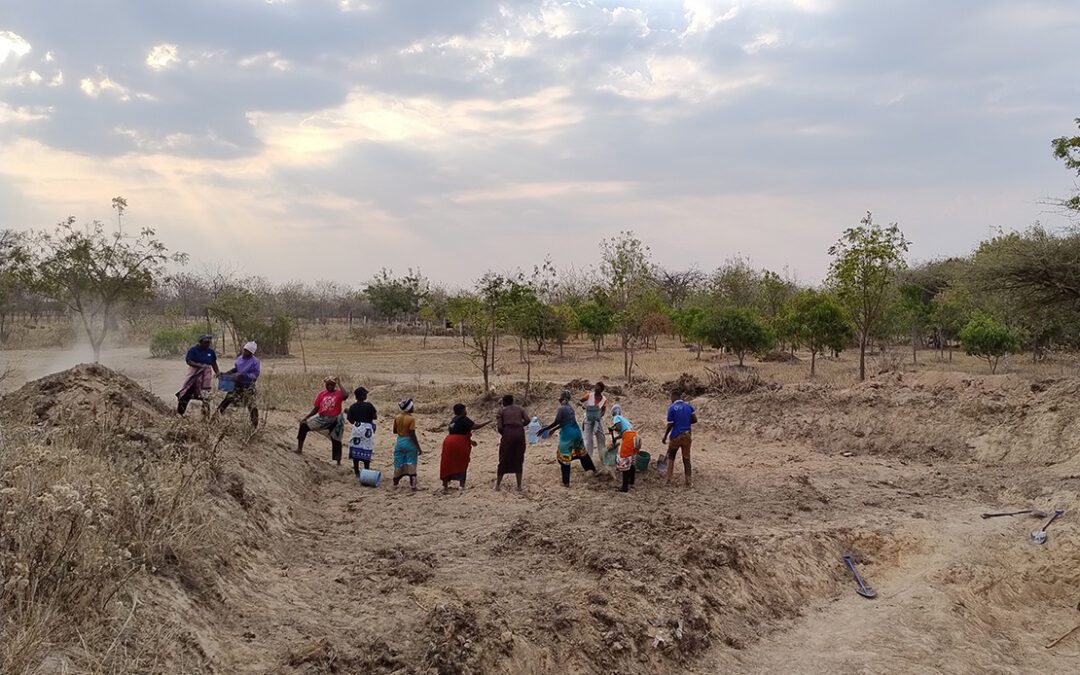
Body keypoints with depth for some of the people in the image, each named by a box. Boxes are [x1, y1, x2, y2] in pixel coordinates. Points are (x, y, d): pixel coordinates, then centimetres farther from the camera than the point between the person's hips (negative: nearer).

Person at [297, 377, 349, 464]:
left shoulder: (338, 393, -7)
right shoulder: (322, 394, 3)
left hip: (335, 420, -4)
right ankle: (299, 448, 6)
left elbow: (345, 396, -33)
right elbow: (316, 409, 9)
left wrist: (339, 384, -24)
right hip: (321, 418, 4)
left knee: (336, 441, 3)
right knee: (304, 426, -5)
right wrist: (305, 417, 2)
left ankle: (338, 461, 16)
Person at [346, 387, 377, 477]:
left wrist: (347, 413, 20)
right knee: (366, 451, 5)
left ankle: (356, 471, 15)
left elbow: (351, 421, 3)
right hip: (367, 428, -3)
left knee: (355, 449, 11)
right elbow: (374, 416, -7)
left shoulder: (352, 407, -2)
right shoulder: (368, 405, -12)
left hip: (357, 428, 3)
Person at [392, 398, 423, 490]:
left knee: (398, 465, 15)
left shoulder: (397, 417, 0)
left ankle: (395, 484, 25)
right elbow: (412, 435, -18)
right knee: (411, 465, 4)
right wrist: (419, 448, -13)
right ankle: (413, 486, 8)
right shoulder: (411, 419, -17)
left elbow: (395, 431, 9)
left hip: (399, 442, 5)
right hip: (409, 443, -5)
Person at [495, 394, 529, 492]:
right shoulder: (520, 408, 15)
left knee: (503, 460, 8)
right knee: (518, 460, 10)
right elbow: (527, 420, 0)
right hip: (520, 433, 2)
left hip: (507, 433, -1)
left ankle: (497, 485, 12)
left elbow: (499, 427, -1)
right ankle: (519, 486, 8)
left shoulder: (502, 411, 9)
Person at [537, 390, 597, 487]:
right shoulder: (570, 407, 7)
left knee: (565, 457, 3)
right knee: (581, 451, 26)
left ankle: (566, 482, 8)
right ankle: (594, 470, 39)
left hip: (567, 434, -7)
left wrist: (544, 429, -5)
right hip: (576, 431, 7)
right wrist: (553, 430, 21)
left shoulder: (561, 409, -18)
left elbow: (556, 423, -16)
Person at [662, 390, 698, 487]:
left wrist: (665, 437, -1)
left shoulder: (672, 408, -12)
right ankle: (689, 481, 9)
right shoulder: (689, 406, 3)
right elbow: (695, 420, 2)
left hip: (676, 436, -4)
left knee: (671, 457, 14)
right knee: (686, 458, 9)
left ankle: (669, 479, 11)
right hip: (687, 435, 4)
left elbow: (670, 425, -12)